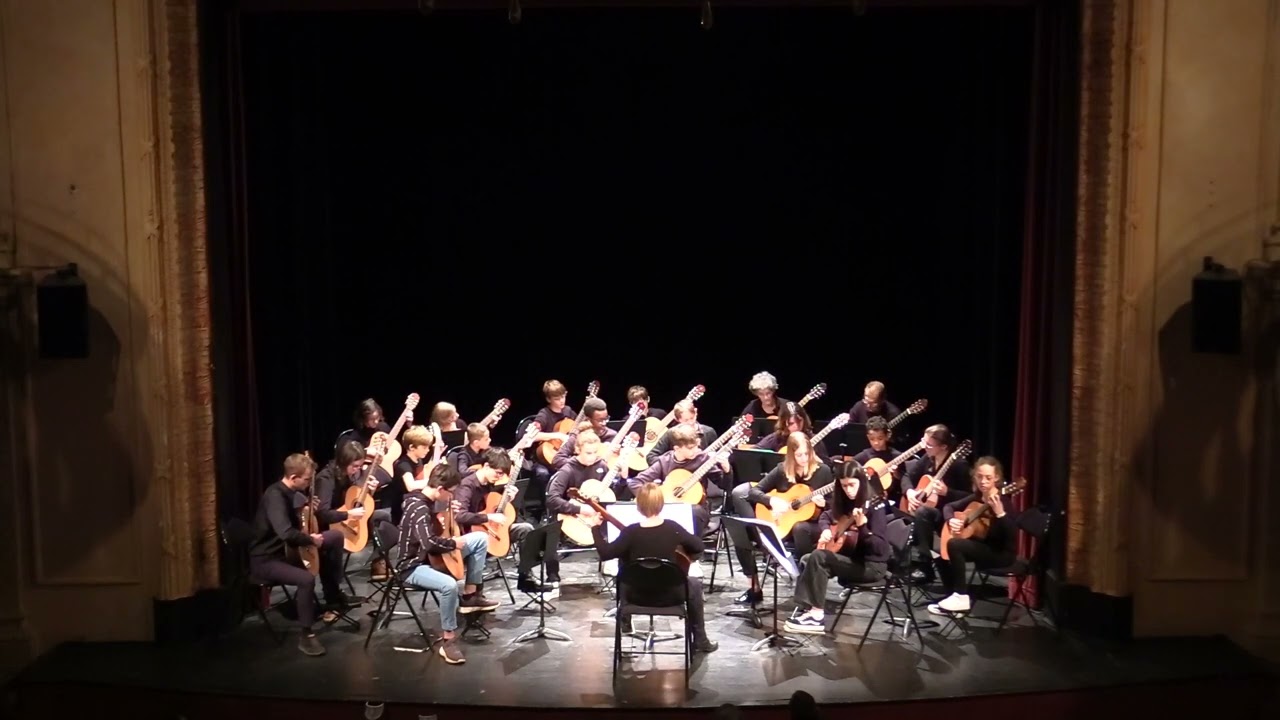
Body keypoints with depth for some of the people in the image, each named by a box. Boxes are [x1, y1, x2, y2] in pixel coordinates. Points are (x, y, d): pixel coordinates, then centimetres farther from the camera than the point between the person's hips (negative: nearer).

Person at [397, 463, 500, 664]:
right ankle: (449, 641, -23)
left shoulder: (425, 498, 1)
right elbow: (429, 542, -40)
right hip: (414, 565, -10)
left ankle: (470, 596, 10)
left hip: (431, 556, 10)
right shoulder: (419, 509, -27)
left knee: (481, 538, 8)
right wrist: (455, 543, -23)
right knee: (449, 585, -40)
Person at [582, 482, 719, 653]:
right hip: (670, 595, 0)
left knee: (624, 579, 33)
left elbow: (605, 553, -11)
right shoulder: (672, 527, -14)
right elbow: (699, 547, -3)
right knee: (695, 584, 29)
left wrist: (595, 528, -1)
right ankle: (700, 641, 31)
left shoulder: (630, 532, -19)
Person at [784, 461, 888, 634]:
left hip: (872, 565, -8)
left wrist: (862, 526, -38)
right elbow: (825, 516, 25)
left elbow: (879, 547, -24)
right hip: (851, 558, 8)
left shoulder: (873, 506, -17)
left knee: (818, 557, -20)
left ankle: (816, 614, -16)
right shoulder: (843, 502, 6)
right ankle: (810, 609, -10)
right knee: (806, 560, -5)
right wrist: (826, 529, 4)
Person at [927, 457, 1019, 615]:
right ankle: (953, 596, 10)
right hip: (983, 547, 8)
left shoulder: (1002, 501, -18)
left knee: (954, 544, -24)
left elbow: (1012, 535, -30)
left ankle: (961, 597, -15)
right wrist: (951, 520, -6)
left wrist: (999, 512, -44)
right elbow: (949, 506, 15)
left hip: (1002, 553, -8)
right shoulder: (976, 497, 3)